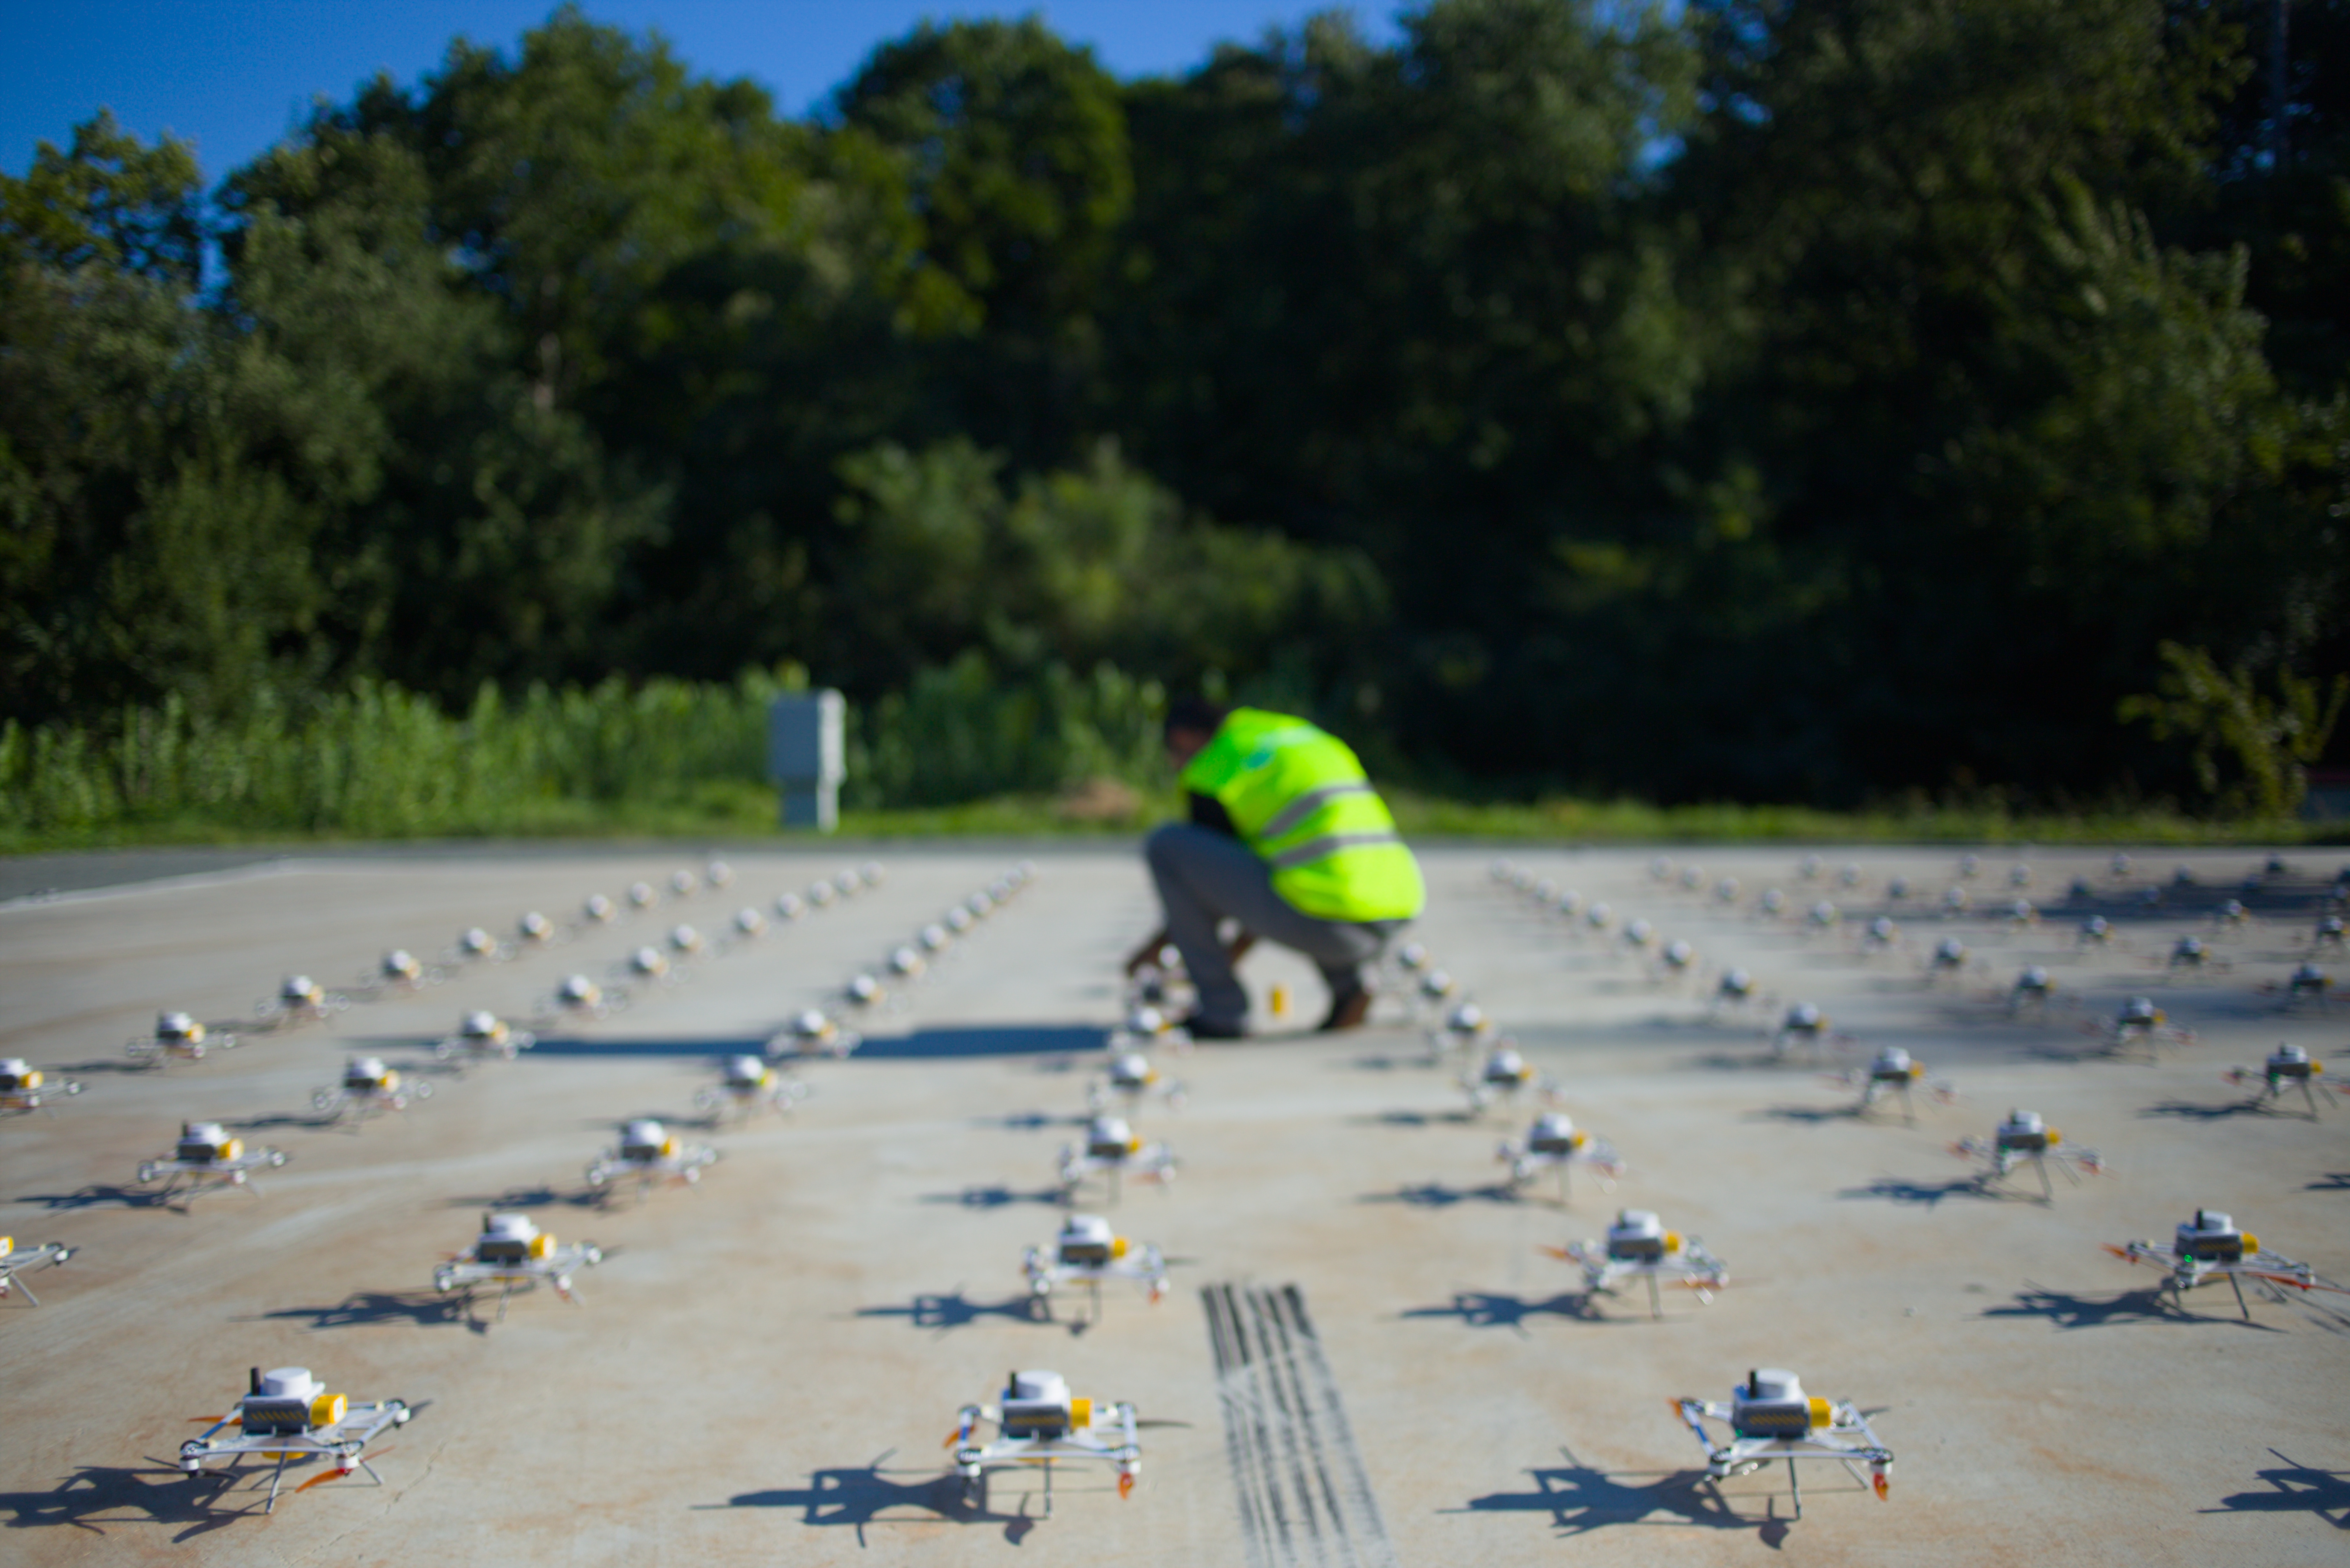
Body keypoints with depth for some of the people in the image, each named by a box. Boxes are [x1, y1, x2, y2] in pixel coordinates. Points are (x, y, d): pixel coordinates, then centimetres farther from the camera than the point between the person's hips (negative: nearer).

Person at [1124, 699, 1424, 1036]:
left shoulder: (1212, 770, 3)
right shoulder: (1308, 736, 26)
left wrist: (1158, 944, 30)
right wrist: (1235, 951, 39)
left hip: (1319, 925, -8)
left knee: (1166, 844, 3)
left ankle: (1223, 1011, 6)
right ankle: (1349, 988, 17)